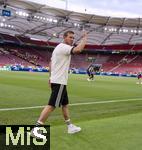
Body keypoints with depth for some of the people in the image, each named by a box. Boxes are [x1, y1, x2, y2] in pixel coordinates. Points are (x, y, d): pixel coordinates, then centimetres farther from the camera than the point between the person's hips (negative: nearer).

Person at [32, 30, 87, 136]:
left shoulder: (59, 47, 18)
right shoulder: (64, 47, -13)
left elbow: (51, 63, 22)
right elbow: (78, 49, -31)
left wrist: (51, 77, 25)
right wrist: (84, 38, -15)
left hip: (56, 80, 11)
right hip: (60, 82, -11)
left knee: (65, 104, 16)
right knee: (52, 105, -9)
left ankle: (70, 126, 25)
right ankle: (37, 128, -7)